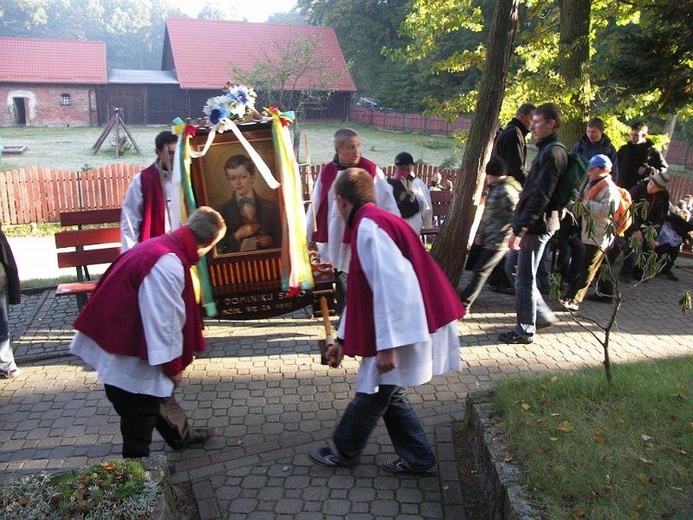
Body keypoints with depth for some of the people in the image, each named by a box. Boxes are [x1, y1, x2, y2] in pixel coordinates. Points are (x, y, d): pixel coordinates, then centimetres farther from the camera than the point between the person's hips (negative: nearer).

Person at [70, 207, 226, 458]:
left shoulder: (161, 247, 3)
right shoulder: (168, 265, -29)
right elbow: (164, 321, -26)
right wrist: (173, 366, -12)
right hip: (126, 360, -10)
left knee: (155, 396, 28)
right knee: (139, 417, 6)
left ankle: (178, 437, 49)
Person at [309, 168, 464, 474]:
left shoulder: (370, 228, -17)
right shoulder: (375, 224, 16)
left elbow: (391, 288, -26)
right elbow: (362, 291, 22)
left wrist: (387, 345, -23)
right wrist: (343, 339, 25)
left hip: (402, 332, -9)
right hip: (408, 327, 9)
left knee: (371, 395, 9)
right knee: (387, 394, 18)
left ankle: (344, 452, 29)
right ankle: (417, 458, 29)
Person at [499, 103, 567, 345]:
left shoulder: (553, 153, -16)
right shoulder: (546, 150, 16)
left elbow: (540, 196, -22)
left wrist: (519, 229, -22)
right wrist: (520, 225, 20)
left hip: (537, 225, -10)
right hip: (533, 224, 10)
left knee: (524, 279, 0)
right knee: (524, 276, 19)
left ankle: (525, 330, 12)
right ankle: (543, 315, 31)